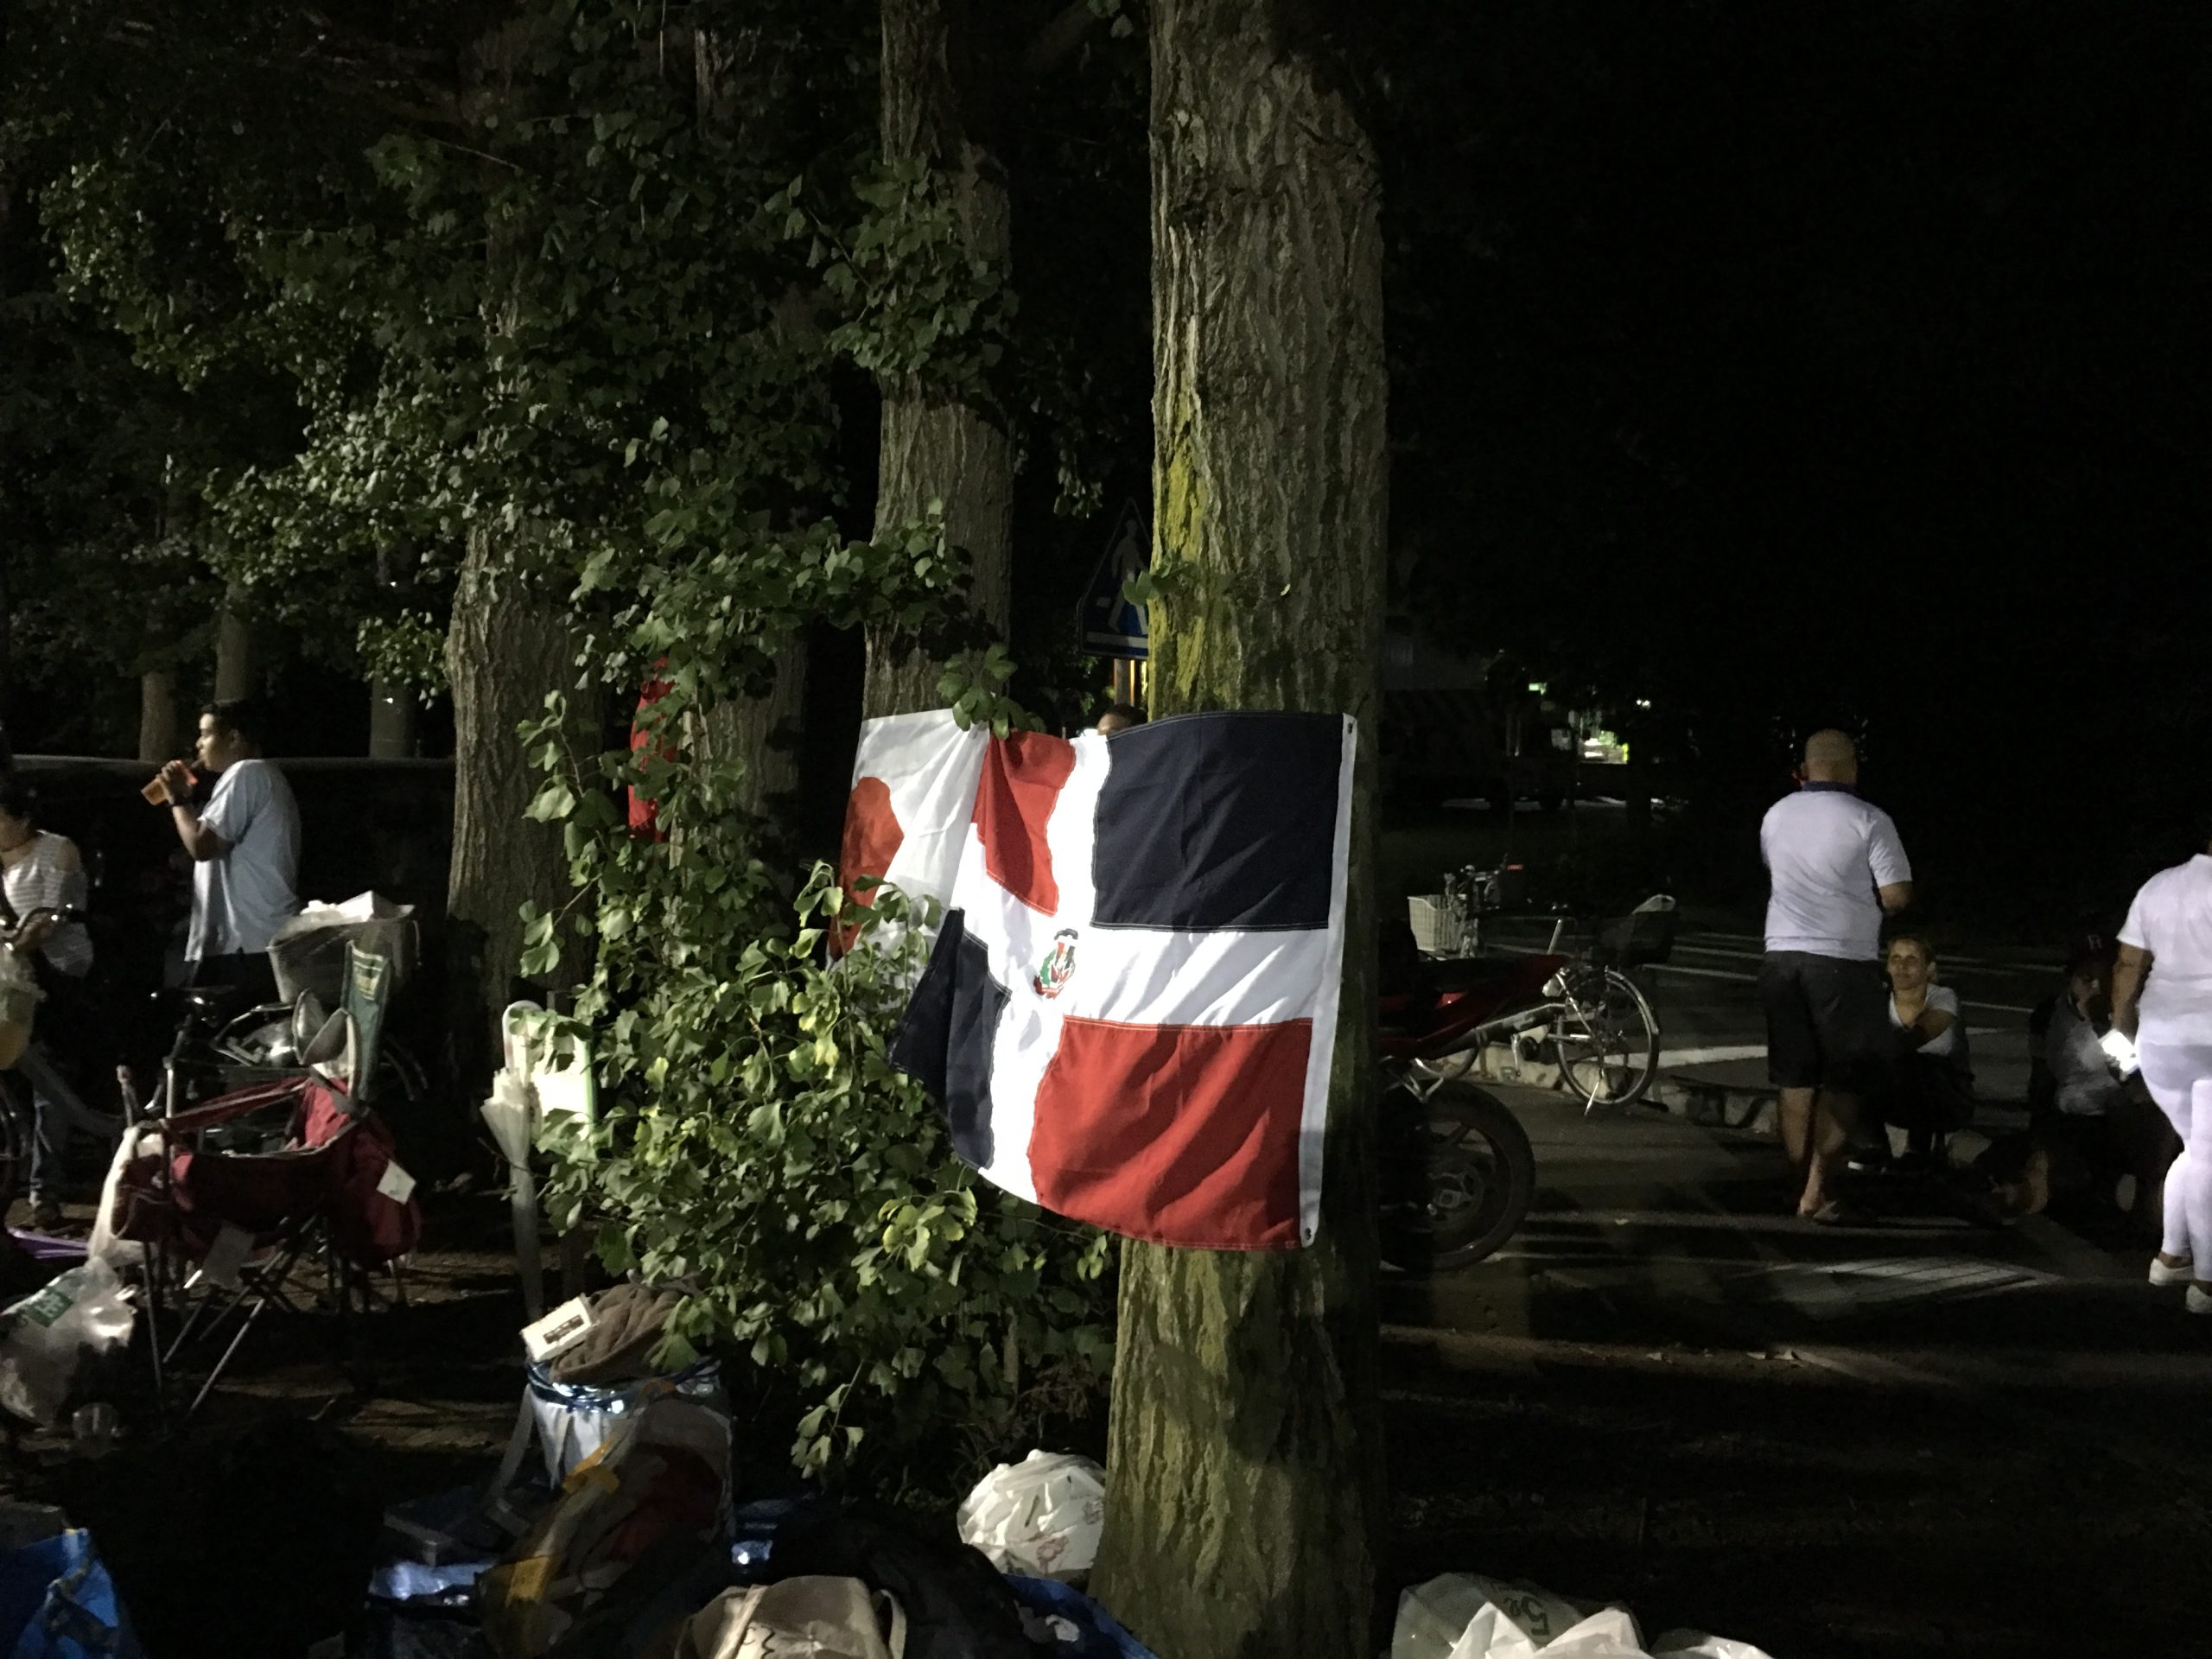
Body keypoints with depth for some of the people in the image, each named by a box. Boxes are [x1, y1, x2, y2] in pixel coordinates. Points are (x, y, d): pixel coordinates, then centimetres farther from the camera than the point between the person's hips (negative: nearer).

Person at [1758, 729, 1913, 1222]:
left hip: (1782, 956, 4)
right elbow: (1897, 897, -11)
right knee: (1843, 1082, 5)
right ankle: (1819, 1190, 0)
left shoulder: (1776, 817, 6)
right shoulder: (1869, 821, -9)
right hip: (1843, 961, -4)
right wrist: (1861, 894, 8)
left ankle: (1803, 1184, 15)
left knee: (1795, 1079, 12)